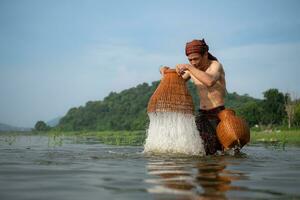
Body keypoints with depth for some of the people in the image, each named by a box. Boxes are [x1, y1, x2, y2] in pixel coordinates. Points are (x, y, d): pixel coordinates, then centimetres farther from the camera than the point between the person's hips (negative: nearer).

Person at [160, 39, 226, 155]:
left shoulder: (215, 65, -13)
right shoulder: (192, 69, 6)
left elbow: (210, 81, -36)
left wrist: (188, 67, -32)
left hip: (218, 115, -5)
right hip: (201, 115, 6)